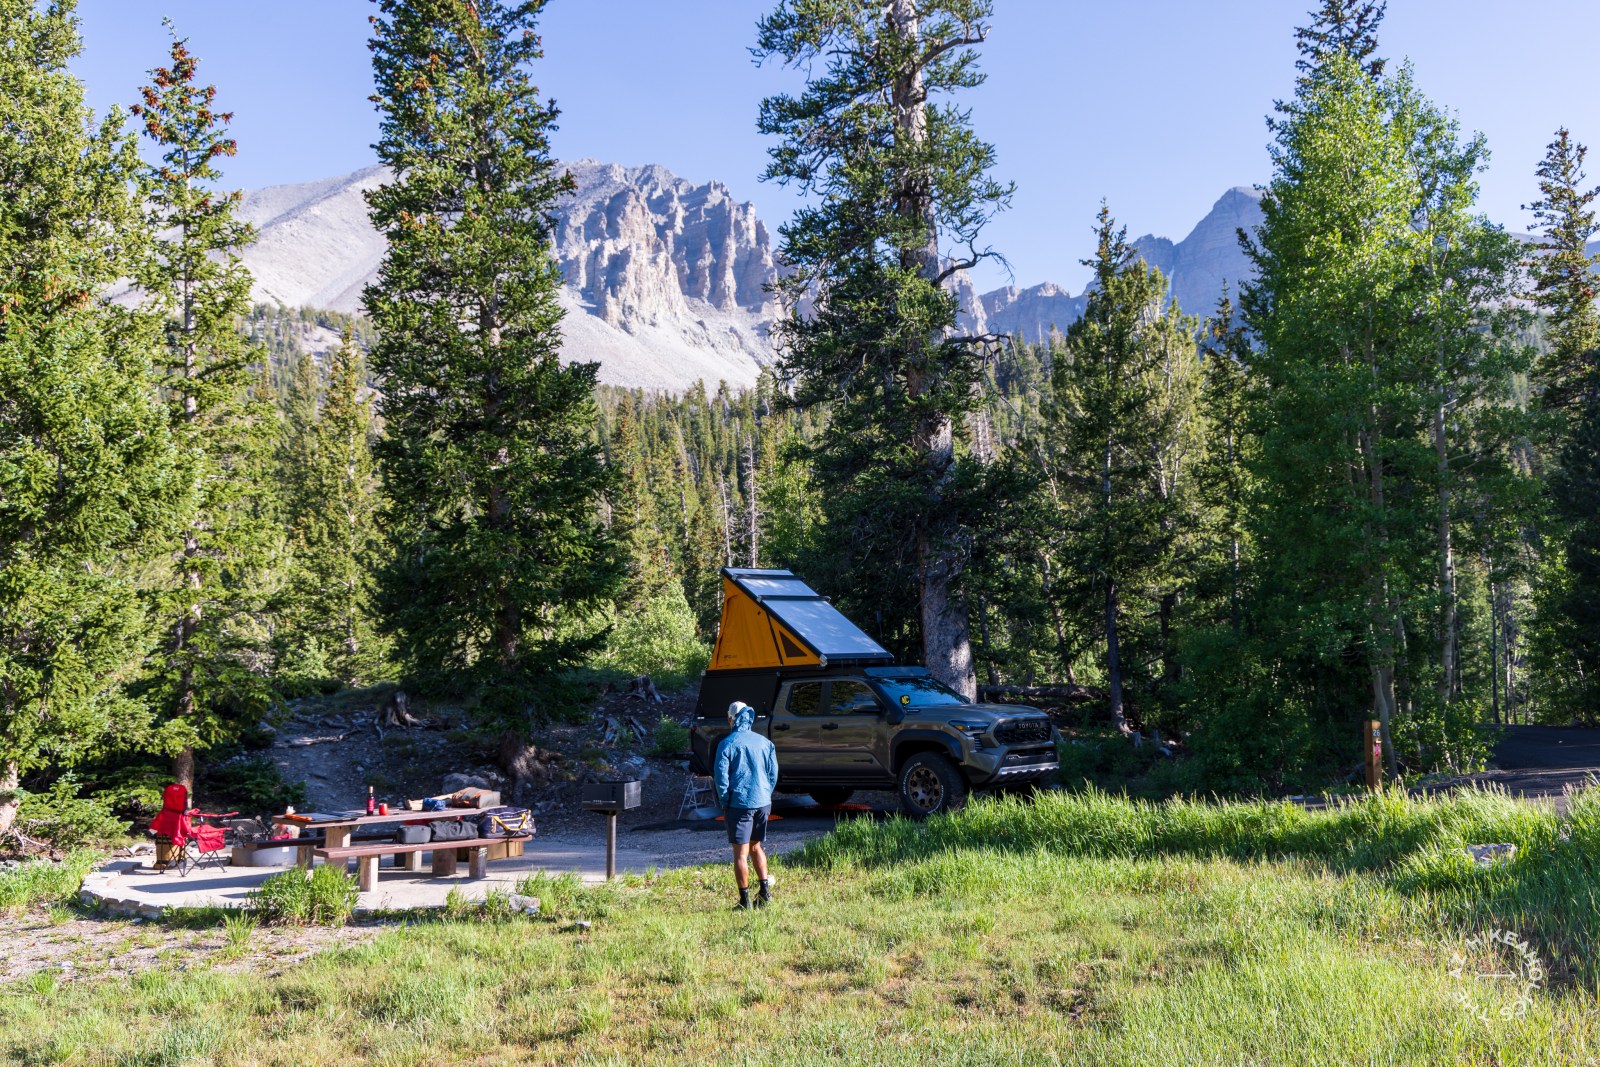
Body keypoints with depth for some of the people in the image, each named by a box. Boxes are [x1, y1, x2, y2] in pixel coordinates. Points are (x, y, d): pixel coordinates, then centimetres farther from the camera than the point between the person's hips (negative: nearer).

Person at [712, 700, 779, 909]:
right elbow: (773, 774, 10)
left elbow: (720, 776, -9)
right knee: (756, 847, 20)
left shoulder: (727, 744, -8)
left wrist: (724, 803, 1)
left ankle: (745, 900, 3)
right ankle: (765, 890, 11)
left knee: (740, 853, 2)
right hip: (762, 803, 5)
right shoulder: (765, 742, 6)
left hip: (739, 803, -5)